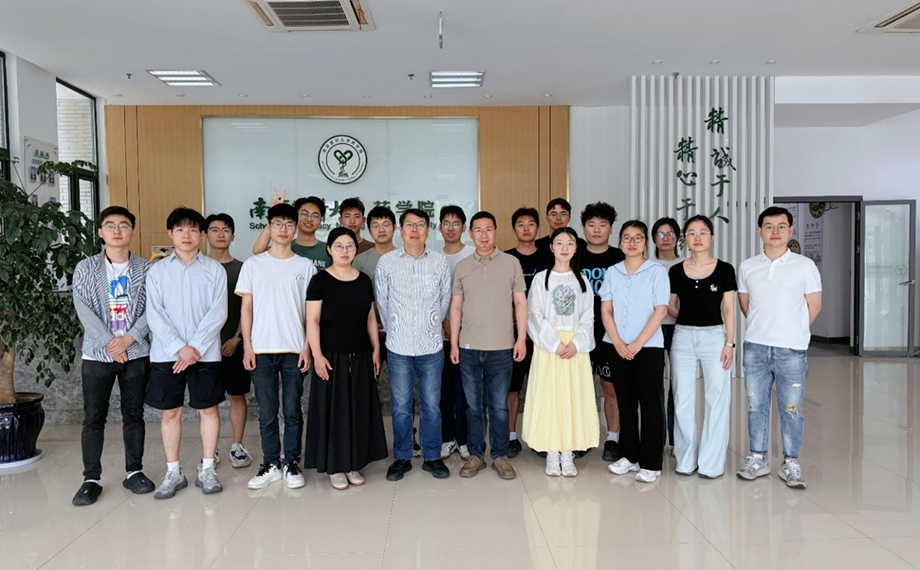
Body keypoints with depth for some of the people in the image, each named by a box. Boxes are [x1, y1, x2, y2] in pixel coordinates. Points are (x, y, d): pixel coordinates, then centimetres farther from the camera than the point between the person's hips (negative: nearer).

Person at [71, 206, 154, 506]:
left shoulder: (144, 268, 4)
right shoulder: (86, 268, 3)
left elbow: (151, 309, -1)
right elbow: (84, 310, -6)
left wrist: (129, 338, -14)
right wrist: (109, 343, -14)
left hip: (136, 353, 1)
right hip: (97, 354, 0)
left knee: (134, 414, 8)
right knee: (94, 417, 4)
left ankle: (134, 471, 19)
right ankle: (91, 478, 13)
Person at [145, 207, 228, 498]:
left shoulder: (215, 269, 3)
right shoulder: (157, 270, 6)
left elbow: (218, 313, -4)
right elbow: (154, 314, -2)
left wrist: (195, 348, -13)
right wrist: (179, 347, -13)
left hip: (205, 353, -1)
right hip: (165, 354, 1)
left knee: (208, 409, 5)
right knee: (170, 412, 7)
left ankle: (207, 470, 16)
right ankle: (173, 472, 19)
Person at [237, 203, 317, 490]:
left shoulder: (306, 266, 5)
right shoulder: (253, 264, 5)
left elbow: (311, 311, 4)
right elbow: (246, 307, 4)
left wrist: (307, 346, -3)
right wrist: (247, 346, -2)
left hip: (295, 349, 0)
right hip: (262, 349, 0)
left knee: (293, 411, 5)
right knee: (267, 412, 6)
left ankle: (292, 463, 17)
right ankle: (271, 464, 19)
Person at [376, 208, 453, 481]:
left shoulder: (440, 262, 1)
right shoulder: (386, 262, -1)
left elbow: (445, 300, 10)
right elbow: (382, 302, 7)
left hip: (431, 346, 1)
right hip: (398, 347, 0)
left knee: (432, 405, 8)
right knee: (401, 407, 7)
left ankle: (432, 457, 23)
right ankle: (402, 458, 22)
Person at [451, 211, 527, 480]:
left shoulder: (511, 263, 2)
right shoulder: (462, 267, 7)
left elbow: (520, 302, 2)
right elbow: (456, 306, 8)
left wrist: (522, 339, -4)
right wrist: (453, 343, 4)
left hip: (501, 347, -2)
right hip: (468, 347, 2)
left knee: (499, 406, 5)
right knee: (473, 405, 10)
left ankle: (500, 456, 19)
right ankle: (475, 455, 22)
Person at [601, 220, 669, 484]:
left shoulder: (657, 271, -2)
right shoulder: (612, 272, 8)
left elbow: (660, 311, -8)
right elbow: (605, 309, 4)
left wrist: (637, 344, -12)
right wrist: (617, 342, -8)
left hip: (649, 347, -3)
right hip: (618, 348, 4)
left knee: (650, 404, 0)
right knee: (625, 402, 10)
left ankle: (651, 463, 8)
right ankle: (629, 455, 22)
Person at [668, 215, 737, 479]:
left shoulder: (724, 270, 0)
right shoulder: (676, 271, 4)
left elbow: (728, 309, -1)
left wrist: (729, 342, -5)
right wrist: (689, 318, 0)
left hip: (714, 336, -2)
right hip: (683, 337, 2)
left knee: (717, 399, 0)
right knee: (683, 400, 6)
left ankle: (711, 462, 11)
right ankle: (686, 459, 18)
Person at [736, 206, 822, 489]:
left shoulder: (805, 266, -1)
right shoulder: (747, 267, 6)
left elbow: (814, 307, 3)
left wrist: (792, 331, 7)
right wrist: (763, 328, 11)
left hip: (791, 350, -2)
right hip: (755, 348, 3)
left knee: (791, 409, 3)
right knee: (756, 405, 9)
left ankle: (791, 464, 17)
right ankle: (757, 459, 21)